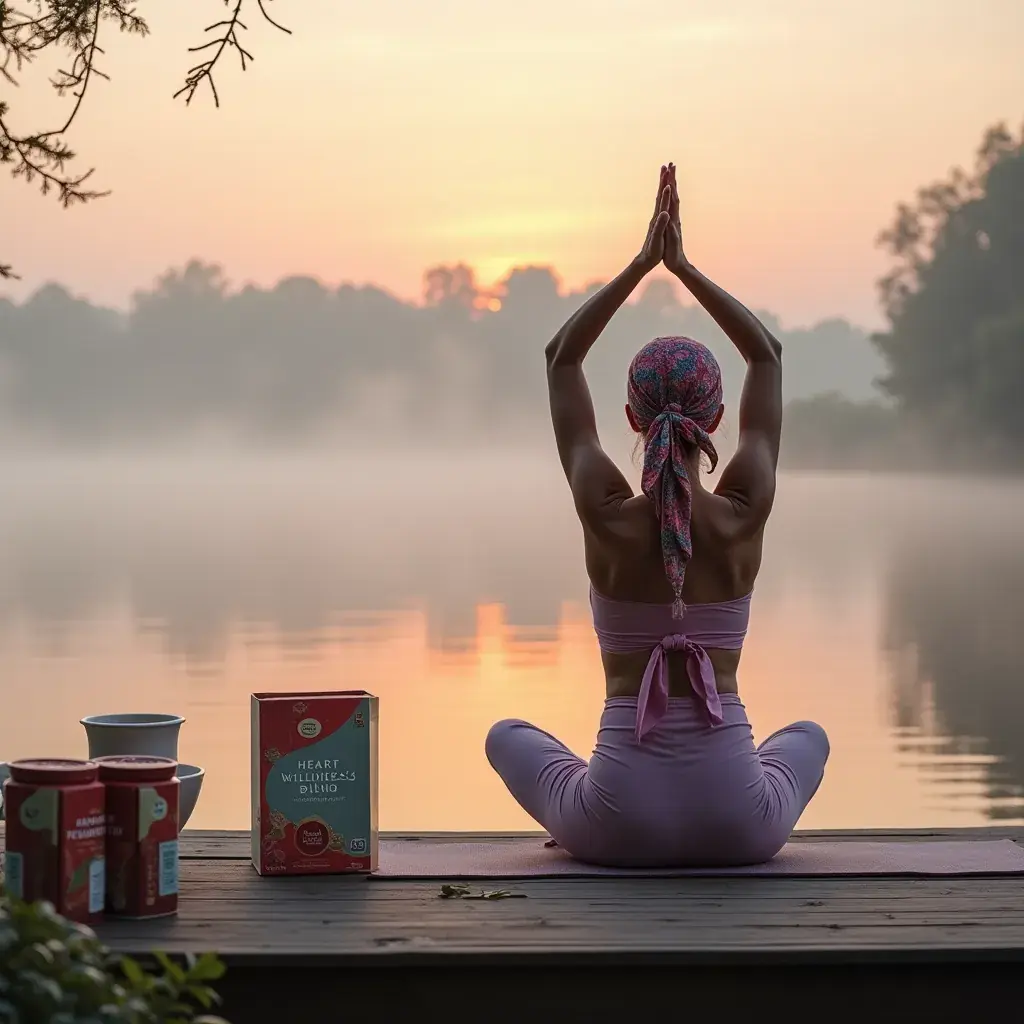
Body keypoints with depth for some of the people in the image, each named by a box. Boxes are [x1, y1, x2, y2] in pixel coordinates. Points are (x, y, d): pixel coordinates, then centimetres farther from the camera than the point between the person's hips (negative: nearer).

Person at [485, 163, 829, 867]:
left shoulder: (607, 518, -9)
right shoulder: (744, 517, -7)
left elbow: (562, 358, 6)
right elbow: (768, 357, 9)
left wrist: (643, 263, 7)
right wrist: (683, 266, 9)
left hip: (618, 828, 0)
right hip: (738, 827, 1)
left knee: (507, 735, 31)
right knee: (808, 735, 37)